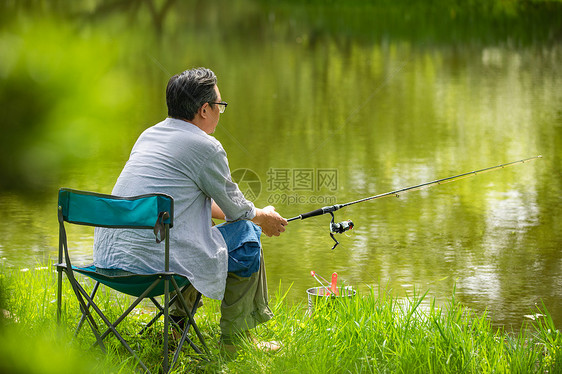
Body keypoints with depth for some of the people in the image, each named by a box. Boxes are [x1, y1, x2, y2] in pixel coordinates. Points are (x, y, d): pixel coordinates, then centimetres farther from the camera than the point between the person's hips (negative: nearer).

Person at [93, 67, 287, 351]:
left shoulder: (149, 135, 16)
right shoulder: (205, 148, -9)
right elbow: (235, 208, 6)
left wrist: (253, 214, 38)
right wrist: (263, 217, 29)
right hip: (155, 260, -8)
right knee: (246, 236, 11)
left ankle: (178, 320, 34)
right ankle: (235, 339, 17)